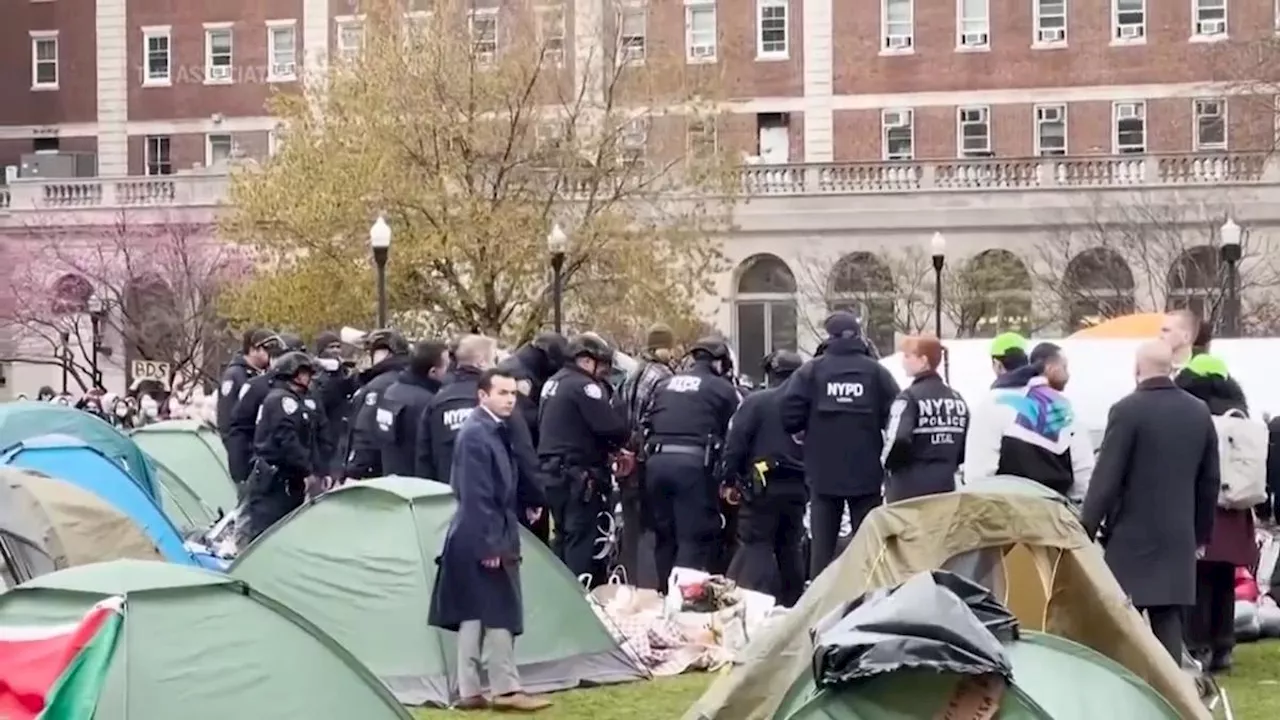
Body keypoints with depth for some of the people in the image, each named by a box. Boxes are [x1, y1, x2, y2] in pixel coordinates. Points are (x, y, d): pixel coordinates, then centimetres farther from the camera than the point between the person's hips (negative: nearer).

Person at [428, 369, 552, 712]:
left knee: (475, 613, 10)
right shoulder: (475, 434, -17)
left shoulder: (495, 430, 13)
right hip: (482, 539, -10)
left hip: (494, 536, 10)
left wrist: (501, 538, 20)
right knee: (500, 612, -5)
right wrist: (489, 544, -22)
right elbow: (476, 497, -21)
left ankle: (470, 691, 14)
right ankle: (506, 689, 0)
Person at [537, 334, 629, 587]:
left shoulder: (553, 383, 15)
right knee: (583, 540, -6)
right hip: (577, 476, -9)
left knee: (564, 538, 17)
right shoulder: (584, 386, -15)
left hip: (551, 470, 9)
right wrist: (617, 445, 3)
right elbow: (612, 428, -21)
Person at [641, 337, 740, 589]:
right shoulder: (723, 388, 8)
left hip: (657, 461, 6)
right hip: (693, 463, -5)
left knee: (664, 535, 16)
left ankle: (665, 594, 21)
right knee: (694, 537, -5)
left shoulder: (664, 385, 23)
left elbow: (644, 424, 23)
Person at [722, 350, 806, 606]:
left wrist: (730, 479, -2)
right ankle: (790, 604, 21)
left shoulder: (755, 402, -5)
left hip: (763, 486, -4)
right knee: (789, 548, 17)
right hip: (797, 487, 4)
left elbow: (736, 442, -10)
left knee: (756, 545, -3)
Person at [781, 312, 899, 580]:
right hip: (866, 470, 0)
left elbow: (790, 413, -12)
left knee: (822, 542, 6)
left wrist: (805, 434, 8)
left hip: (823, 470, 0)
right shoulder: (876, 371, -2)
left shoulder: (811, 370, -4)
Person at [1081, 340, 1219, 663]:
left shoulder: (1127, 410, -11)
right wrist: (1201, 532, 21)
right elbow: (1209, 479, 12)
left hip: (1132, 534, -5)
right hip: (1179, 536, 5)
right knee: (1168, 619, 6)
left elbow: (1106, 477, -12)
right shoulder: (1199, 412, 7)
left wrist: (1086, 528, -6)